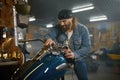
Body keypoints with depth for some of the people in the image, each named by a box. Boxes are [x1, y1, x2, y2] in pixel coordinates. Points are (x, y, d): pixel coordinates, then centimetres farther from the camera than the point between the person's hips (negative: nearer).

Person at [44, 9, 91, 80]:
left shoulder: (82, 29, -14)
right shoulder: (57, 27, -9)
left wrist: (75, 54, -36)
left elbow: (87, 47, -18)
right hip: (60, 57, 1)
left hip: (77, 58, -1)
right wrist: (49, 39, -46)